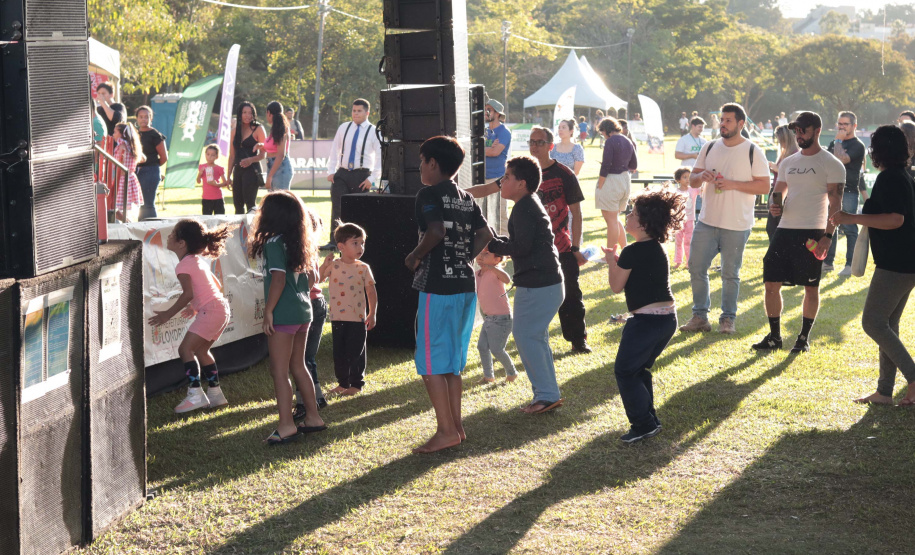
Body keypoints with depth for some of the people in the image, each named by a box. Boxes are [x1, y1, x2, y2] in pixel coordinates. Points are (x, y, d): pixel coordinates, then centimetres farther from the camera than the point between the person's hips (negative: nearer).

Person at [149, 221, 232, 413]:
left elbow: (188, 294, -20)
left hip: (210, 310, -10)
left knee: (186, 348, -8)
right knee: (200, 349, 19)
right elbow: (217, 285, 21)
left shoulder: (184, 265, -10)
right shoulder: (199, 260, 17)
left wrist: (168, 314, -13)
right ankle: (215, 393, 24)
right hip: (222, 308, 10)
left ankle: (195, 395, -12)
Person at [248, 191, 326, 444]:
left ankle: (286, 425, -5)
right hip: (303, 311, 9)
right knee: (298, 366, 19)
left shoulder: (273, 243, -14)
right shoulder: (299, 243, 11)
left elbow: (278, 279, -21)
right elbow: (311, 277, 15)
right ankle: (313, 417, 24)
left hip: (284, 315, -9)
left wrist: (268, 311, -18)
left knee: (279, 371, -4)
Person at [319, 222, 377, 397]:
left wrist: (372, 314, -2)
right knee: (339, 353, 9)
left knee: (356, 352, 2)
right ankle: (343, 383, 22)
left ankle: (356, 384, 14)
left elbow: (371, 292, 3)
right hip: (337, 317, 2)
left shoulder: (363, 268, -1)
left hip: (358, 318, -2)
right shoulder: (333, 266, 0)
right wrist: (324, 265, -14)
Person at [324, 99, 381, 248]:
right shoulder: (343, 128, 8)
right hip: (341, 173, 3)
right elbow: (334, 150, 13)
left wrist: (372, 179, -10)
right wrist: (331, 171, 3)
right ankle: (334, 241, -5)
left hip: (361, 176, -3)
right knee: (337, 208, -6)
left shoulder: (373, 132, -3)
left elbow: (380, 157, -4)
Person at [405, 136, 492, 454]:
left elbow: (436, 231, -24)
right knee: (452, 362, 15)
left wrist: (414, 257, -10)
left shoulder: (429, 194, -10)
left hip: (437, 287, -8)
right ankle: (456, 425, 16)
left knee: (431, 363, -3)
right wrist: (463, 259, 14)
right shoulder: (466, 199, 14)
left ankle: (446, 431, -6)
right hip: (465, 286, 8)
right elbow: (485, 235, 12)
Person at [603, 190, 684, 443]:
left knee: (625, 372, 3)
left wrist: (611, 262, 11)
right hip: (668, 319, 9)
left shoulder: (633, 252, -16)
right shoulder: (657, 249, 12)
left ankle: (643, 424, 3)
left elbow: (616, 286, -4)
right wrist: (619, 261, 20)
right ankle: (650, 420, 24)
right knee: (640, 370, 21)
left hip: (646, 321, -9)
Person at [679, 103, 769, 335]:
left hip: (737, 225, -4)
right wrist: (701, 176, -11)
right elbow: (692, 180, 13)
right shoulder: (710, 148, 9)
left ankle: (728, 319, 16)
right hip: (707, 220, 4)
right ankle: (700, 316, 13)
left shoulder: (753, 152, -4)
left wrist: (732, 184, -17)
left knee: (730, 273, 3)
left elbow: (764, 186, -8)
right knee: (696, 268, 2)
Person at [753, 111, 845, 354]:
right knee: (771, 283, 2)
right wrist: (773, 206, -3)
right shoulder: (788, 163, 14)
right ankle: (774, 336, 13)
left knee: (811, 287, 2)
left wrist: (828, 236, -19)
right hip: (785, 231, 6)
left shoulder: (831, 164, -4)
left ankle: (804, 338, 14)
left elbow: (835, 203, -9)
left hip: (812, 233, -5)